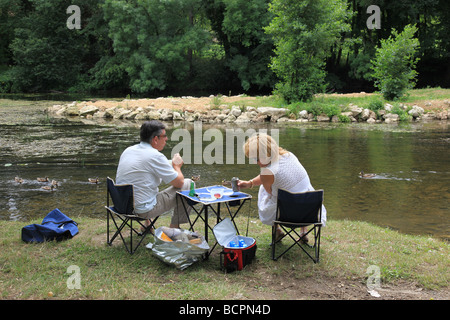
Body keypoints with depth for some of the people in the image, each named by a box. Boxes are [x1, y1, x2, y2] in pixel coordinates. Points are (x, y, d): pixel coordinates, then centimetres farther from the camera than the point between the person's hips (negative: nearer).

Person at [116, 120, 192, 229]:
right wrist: (177, 166, 10)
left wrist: (171, 164, 23)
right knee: (187, 184, 2)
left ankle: (146, 224, 33)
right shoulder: (155, 156, -18)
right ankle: (174, 228, 16)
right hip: (144, 210, -8)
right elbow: (179, 182, -11)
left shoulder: (128, 150, 5)